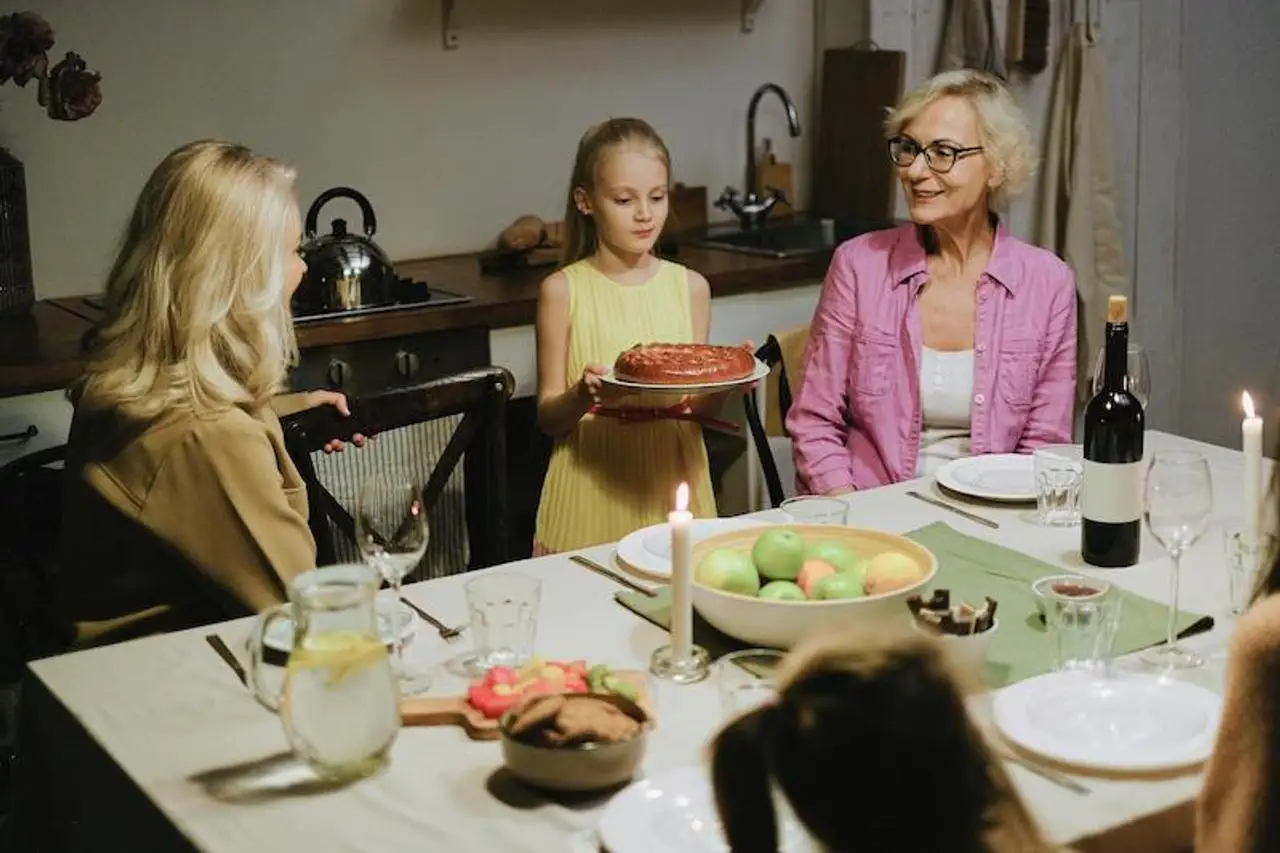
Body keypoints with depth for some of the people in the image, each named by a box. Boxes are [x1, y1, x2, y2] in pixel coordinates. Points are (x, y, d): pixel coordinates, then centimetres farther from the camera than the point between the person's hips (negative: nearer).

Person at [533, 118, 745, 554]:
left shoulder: (690, 287, 4)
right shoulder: (563, 290, -3)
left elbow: (701, 411, 9)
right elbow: (548, 416, -2)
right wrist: (582, 397, -22)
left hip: (673, 484, 2)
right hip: (592, 497, -2)